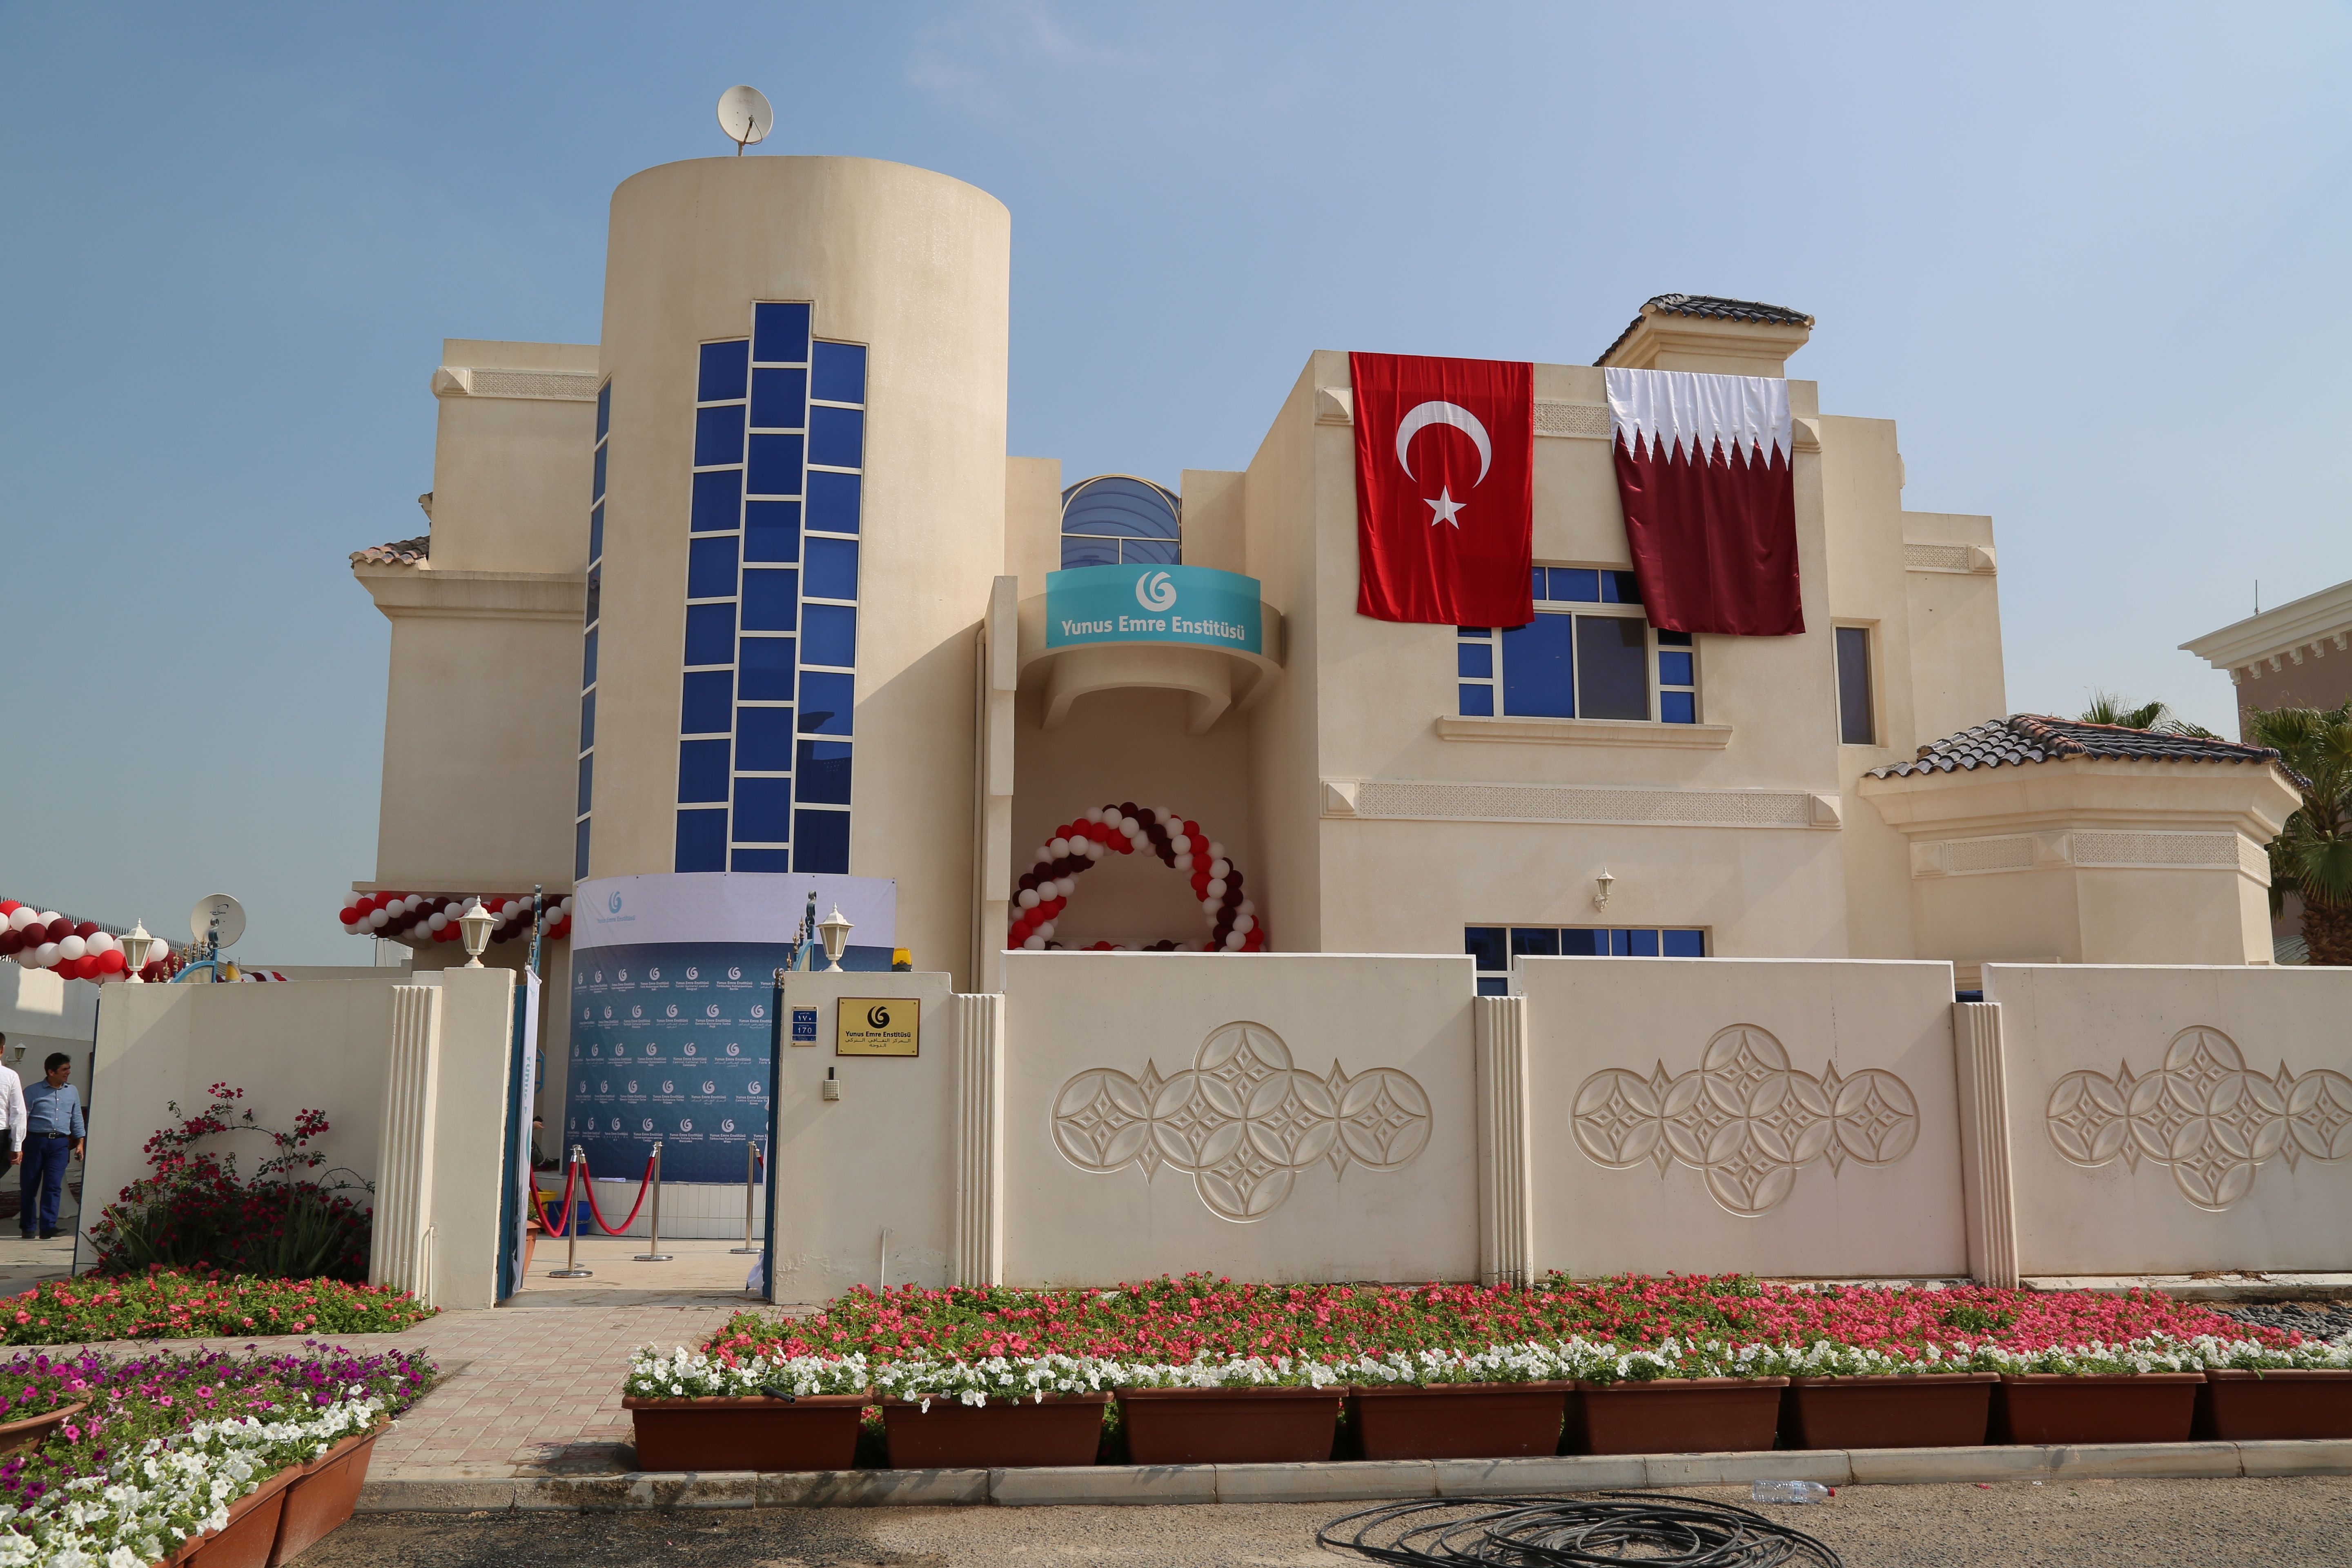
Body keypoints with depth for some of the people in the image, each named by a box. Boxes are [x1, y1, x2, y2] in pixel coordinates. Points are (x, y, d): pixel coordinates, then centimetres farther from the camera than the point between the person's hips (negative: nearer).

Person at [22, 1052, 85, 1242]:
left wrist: (80, 1142, 12)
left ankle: (48, 1227, -9)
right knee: (30, 1185, 3)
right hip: (35, 1141, -2)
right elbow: (22, 1119, -2)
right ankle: (27, 1227, 15)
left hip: (60, 1143, 3)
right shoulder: (33, 1092, 0)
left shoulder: (73, 1092, 14)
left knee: (54, 1186, -7)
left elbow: (77, 1119, 19)